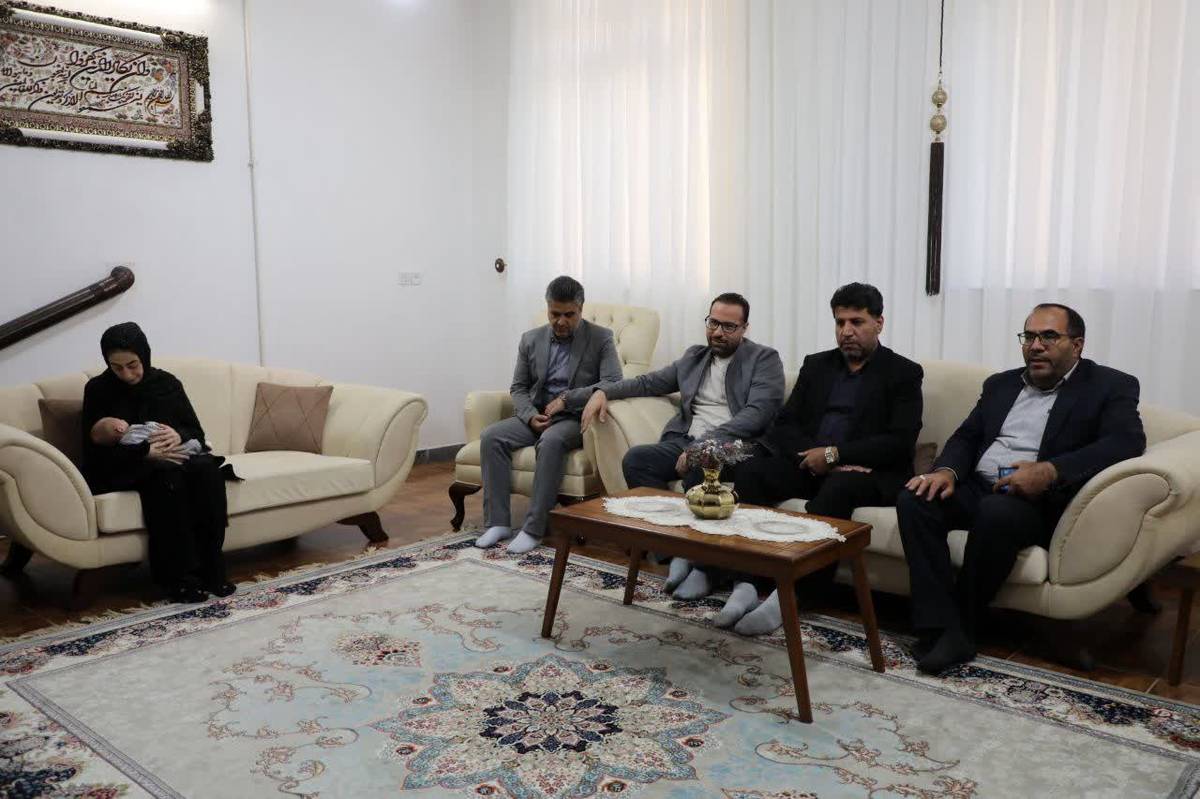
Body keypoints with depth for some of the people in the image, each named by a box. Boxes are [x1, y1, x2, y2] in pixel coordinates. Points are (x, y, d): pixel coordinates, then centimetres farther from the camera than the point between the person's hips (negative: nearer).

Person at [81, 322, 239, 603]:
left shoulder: (166, 382, 7)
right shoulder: (97, 389, -1)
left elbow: (196, 432, 7)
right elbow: (95, 451, -9)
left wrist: (179, 436, -18)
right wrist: (146, 452, -24)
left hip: (172, 454, 3)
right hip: (124, 467, -3)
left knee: (206, 467, -31)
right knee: (166, 473, -37)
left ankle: (210, 569, -31)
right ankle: (178, 576, -36)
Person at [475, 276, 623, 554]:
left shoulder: (601, 338, -3)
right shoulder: (531, 340, 9)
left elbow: (613, 384, -14)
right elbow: (519, 388, 11)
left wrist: (566, 399, -19)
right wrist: (530, 416, -10)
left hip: (576, 419, -4)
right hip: (536, 416, 5)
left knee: (551, 441, -37)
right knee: (491, 436, -21)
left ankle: (534, 528, -29)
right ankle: (497, 523, -18)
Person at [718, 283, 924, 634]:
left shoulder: (903, 373, 4)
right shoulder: (816, 365, 17)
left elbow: (900, 443, -9)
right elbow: (783, 426, 8)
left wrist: (834, 454, -18)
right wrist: (815, 456, -13)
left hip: (867, 472, -4)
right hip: (811, 463, 4)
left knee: (838, 487, -37)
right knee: (751, 471, -22)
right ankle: (744, 583, -29)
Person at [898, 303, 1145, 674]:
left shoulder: (1110, 386, 3)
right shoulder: (1000, 384, 20)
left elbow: (1127, 441, -13)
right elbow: (966, 437, 16)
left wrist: (1049, 471, -27)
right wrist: (946, 470, -9)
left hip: (1038, 502, -5)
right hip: (975, 489, 5)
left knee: (998, 512, -38)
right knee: (914, 499, -24)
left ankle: (963, 625, -18)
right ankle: (942, 630, -27)